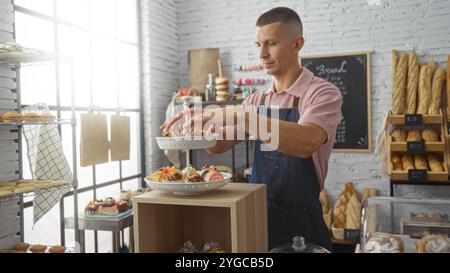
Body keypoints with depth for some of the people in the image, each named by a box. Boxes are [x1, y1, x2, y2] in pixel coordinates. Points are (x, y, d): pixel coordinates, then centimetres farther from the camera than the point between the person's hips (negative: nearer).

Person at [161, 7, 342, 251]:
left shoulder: (323, 93, -12)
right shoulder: (257, 100, 6)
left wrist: (239, 116, -38)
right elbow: (218, 145, 5)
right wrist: (196, 125, -16)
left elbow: (306, 143, -31)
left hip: (299, 222, -5)